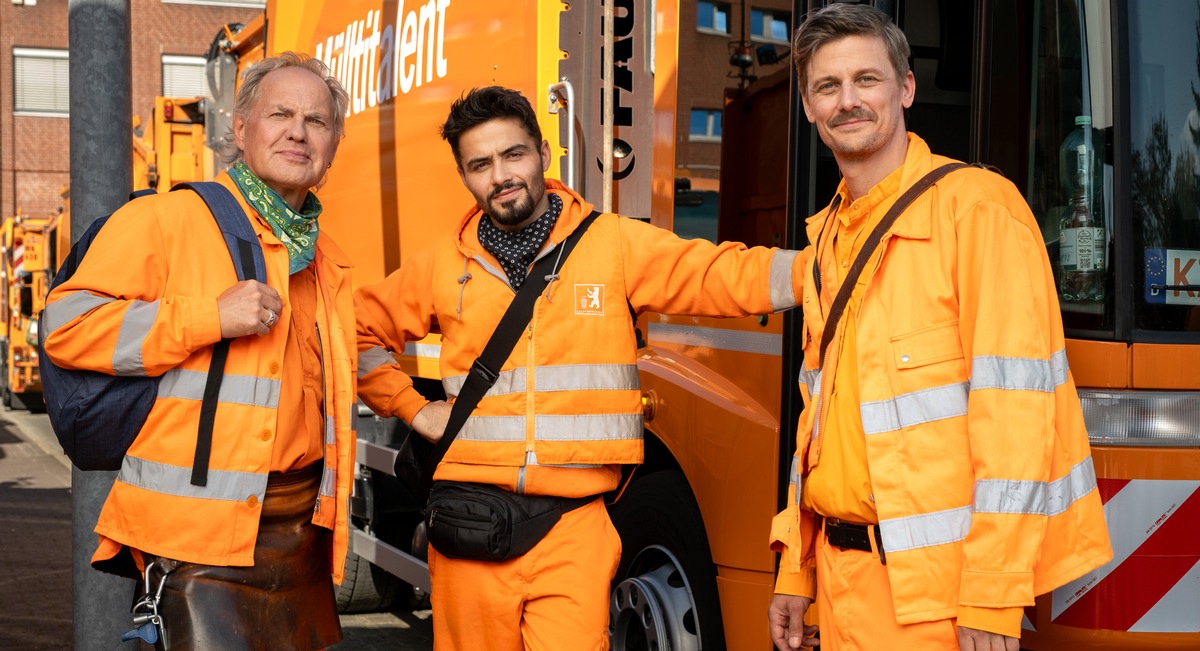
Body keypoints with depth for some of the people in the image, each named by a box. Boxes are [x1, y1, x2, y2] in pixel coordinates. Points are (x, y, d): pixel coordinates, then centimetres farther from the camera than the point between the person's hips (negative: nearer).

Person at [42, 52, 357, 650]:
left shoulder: (329, 264, 17)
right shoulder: (167, 220, -5)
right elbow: (67, 326, -13)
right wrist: (212, 316, -19)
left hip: (301, 533, 7)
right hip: (200, 530, -7)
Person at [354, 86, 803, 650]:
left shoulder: (615, 244, 4)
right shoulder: (441, 268, 10)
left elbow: (727, 276, -3)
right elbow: (359, 332, 22)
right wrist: (415, 410, 10)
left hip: (575, 525, -2)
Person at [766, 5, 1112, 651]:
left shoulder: (976, 205, -10)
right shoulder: (828, 238, 13)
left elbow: (1012, 404, -16)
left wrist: (993, 597, -20)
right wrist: (795, 568, 14)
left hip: (938, 578, -7)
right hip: (843, 573, 7)